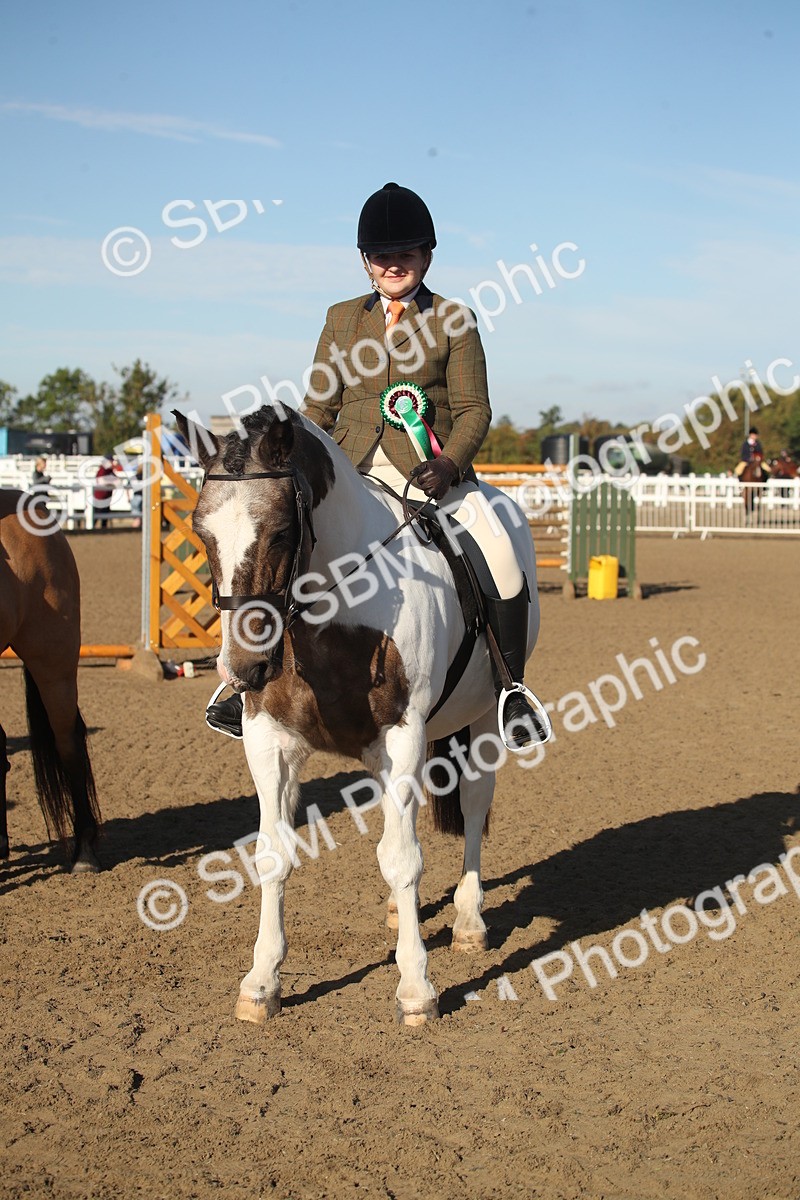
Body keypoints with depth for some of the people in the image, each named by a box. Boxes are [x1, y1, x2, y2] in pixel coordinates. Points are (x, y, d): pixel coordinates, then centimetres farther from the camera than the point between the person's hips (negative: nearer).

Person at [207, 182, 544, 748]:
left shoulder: (455, 320, 6)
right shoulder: (342, 319, 15)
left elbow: (474, 409, 1)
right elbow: (319, 408, 16)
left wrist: (448, 465, -17)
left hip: (431, 470, -3)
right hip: (352, 468, 3)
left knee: (501, 556, -24)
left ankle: (511, 692, -8)